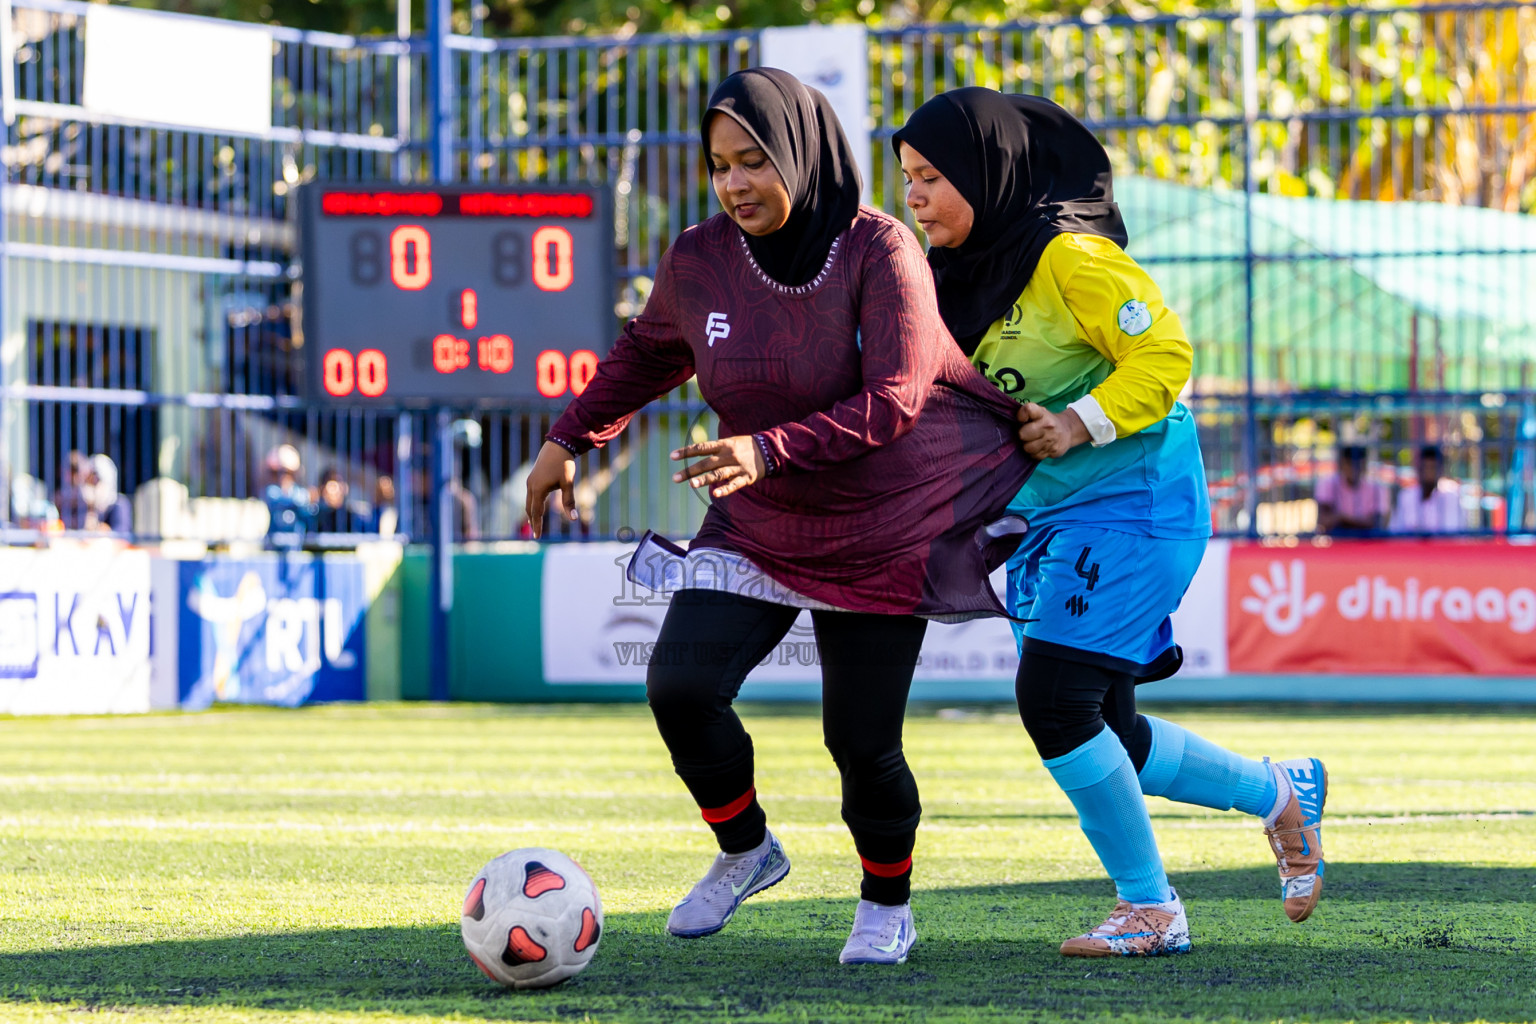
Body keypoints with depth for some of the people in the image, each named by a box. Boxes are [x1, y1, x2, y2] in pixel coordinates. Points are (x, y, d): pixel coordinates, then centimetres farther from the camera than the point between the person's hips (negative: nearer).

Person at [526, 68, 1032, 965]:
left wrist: (769, 450, -38)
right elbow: (648, 355, 15)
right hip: (757, 533, 4)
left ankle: (888, 905, 23)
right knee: (681, 685, -16)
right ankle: (745, 850, 12)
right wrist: (569, 438, 10)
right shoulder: (700, 261, -6)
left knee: (863, 740, -6)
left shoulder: (878, 252, -18)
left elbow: (891, 403, -26)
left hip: (884, 537, -3)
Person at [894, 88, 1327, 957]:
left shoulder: (1072, 257, -15)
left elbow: (1165, 354, -18)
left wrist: (1079, 425, -26)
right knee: (1103, 733, 9)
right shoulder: (972, 274, 11)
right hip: (1052, 517, 9)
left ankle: (1149, 910, -3)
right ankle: (1281, 794, 29)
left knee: (1054, 699, -15)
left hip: (1132, 502, -9)